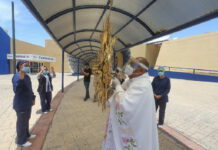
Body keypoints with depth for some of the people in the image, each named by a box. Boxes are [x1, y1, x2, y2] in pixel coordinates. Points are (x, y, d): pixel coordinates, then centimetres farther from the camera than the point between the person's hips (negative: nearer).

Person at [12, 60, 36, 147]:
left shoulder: (27, 76, 7)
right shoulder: (17, 76, -21)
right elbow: (16, 90, -34)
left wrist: (33, 98, 18)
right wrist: (20, 79, -45)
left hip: (28, 103, 9)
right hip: (21, 105, -9)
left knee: (26, 120, 23)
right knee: (21, 122, 7)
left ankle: (26, 135, 42)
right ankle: (21, 141, 25)